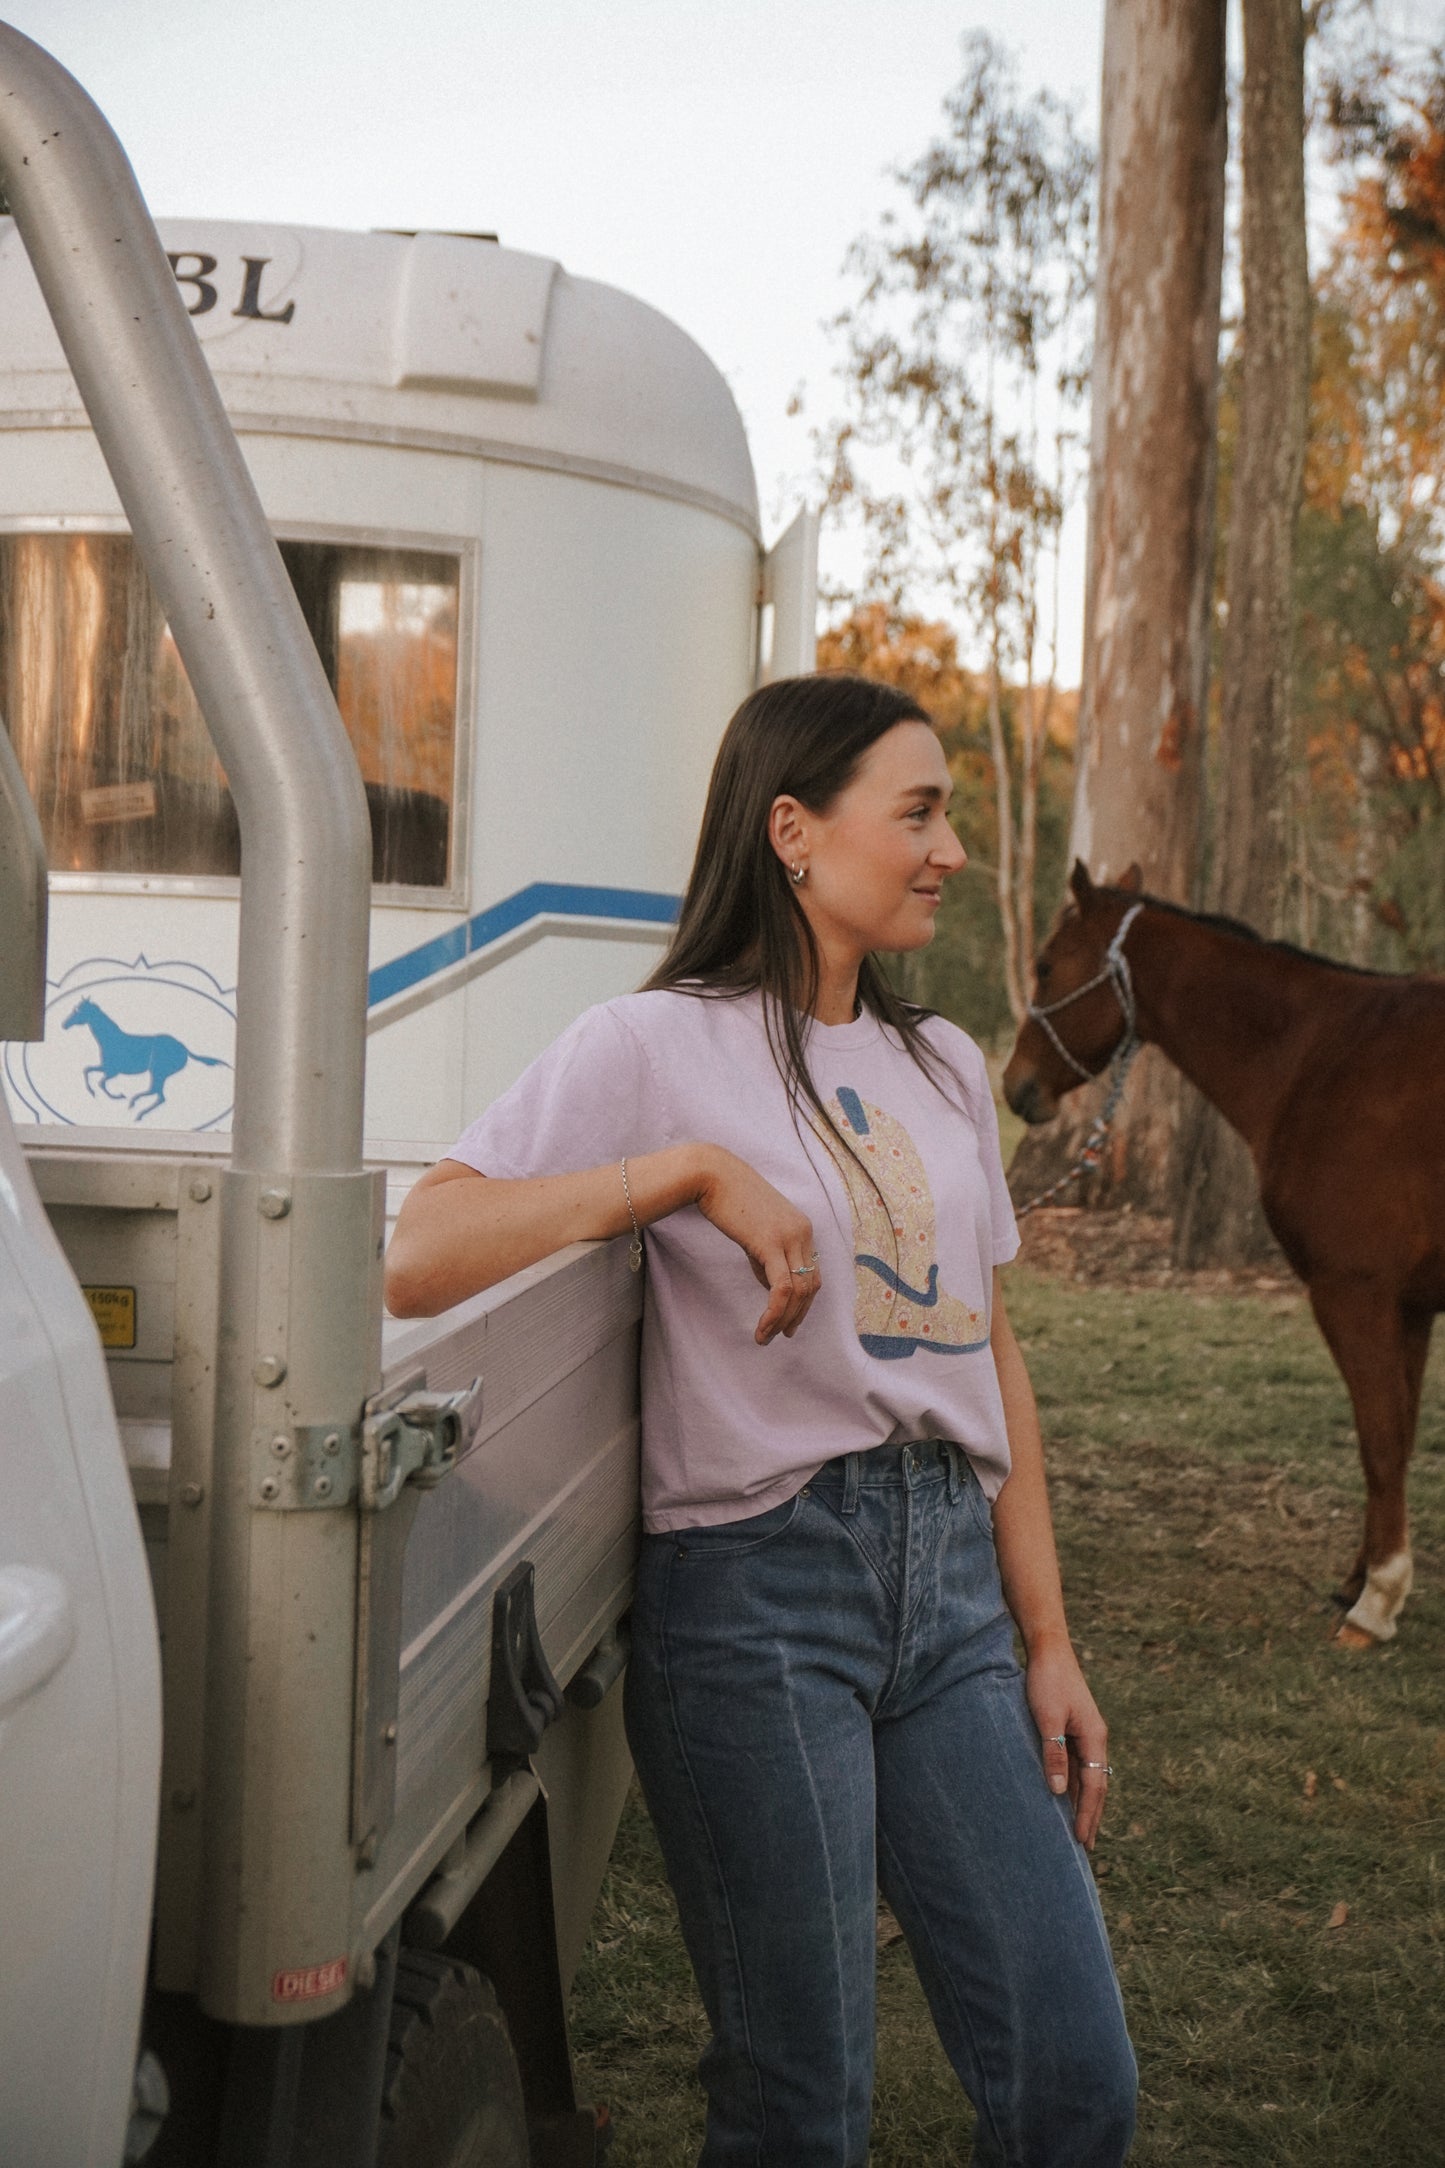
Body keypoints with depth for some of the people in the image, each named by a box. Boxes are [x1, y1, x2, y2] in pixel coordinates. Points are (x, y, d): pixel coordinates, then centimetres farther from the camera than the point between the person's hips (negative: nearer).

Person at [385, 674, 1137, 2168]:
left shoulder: (942, 1067, 14)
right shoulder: (658, 1047, -5)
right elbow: (415, 1260, -17)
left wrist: (1048, 1639, 13)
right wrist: (695, 1169, -20)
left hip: (952, 1580, 6)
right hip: (755, 1592, -5)